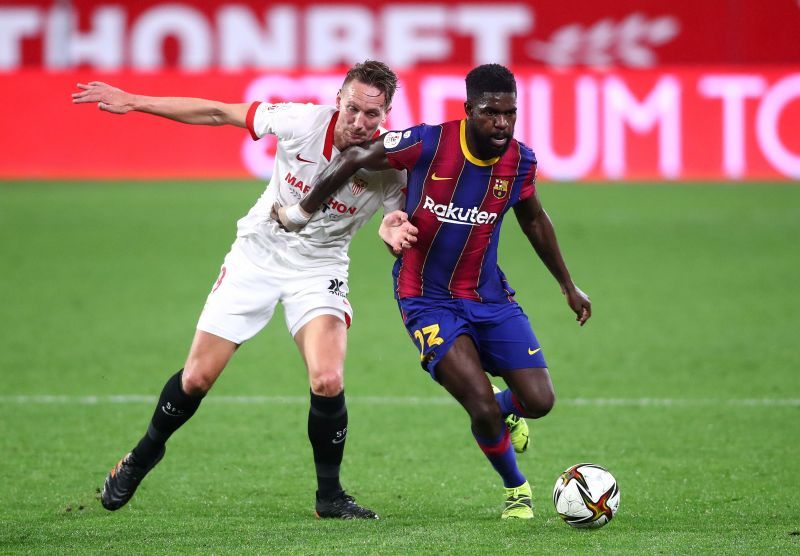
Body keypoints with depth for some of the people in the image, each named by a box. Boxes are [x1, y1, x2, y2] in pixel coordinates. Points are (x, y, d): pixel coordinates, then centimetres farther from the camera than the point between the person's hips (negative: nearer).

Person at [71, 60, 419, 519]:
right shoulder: (304, 121, -20)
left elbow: (404, 234, -11)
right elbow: (219, 113, -10)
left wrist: (398, 234, -38)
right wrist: (133, 102, -8)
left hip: (319, 271, -1)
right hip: (258, 254, 1)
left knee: (328, 382, -22)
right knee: (197, 378, 3)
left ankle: (330, 496, 0)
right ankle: (143, 456, 32)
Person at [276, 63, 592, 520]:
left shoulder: (520, 161, -7)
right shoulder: (428, 144, -21)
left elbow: (534, 220, 13)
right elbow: (355, 159, -6)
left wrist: (569, 286, 21)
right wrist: (301, 213, 4)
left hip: (489, 294, 4)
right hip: (428, 298, -4)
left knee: (539, 402, -6)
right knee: (483, 409, -17)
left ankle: (504, 409, 33)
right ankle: (517, 489, 13)